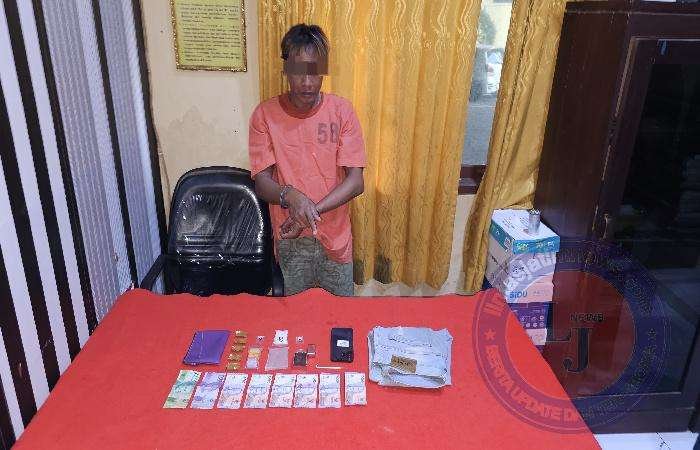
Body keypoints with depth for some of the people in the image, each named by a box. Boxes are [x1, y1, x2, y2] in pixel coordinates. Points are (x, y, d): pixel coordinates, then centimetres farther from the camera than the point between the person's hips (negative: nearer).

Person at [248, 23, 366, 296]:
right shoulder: (265, 114, -9)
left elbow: (356, 181, -13)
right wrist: (290, 196, -33)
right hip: (289, 239, 0)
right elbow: (262, 183, -11)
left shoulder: (341, 111, -9)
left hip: (335, 236, 0)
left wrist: (312, 212, -26)